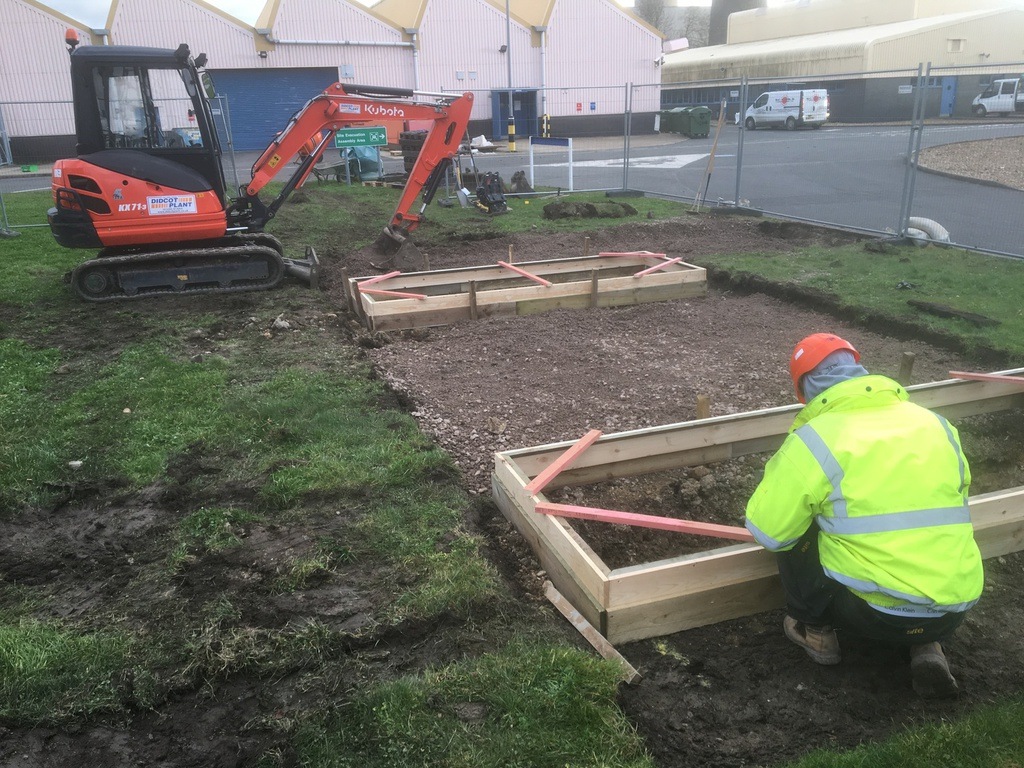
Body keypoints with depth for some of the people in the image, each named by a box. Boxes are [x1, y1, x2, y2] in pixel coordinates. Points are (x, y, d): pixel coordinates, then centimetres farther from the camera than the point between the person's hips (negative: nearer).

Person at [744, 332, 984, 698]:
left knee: (791, 535, 12)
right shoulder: (934, 422, 7)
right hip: (953, 609, 5)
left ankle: (815, 632, 19)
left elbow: (767, 531, -7)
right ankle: (927, 647, 15)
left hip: (875, 612, -4)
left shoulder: (813, 439, -10)